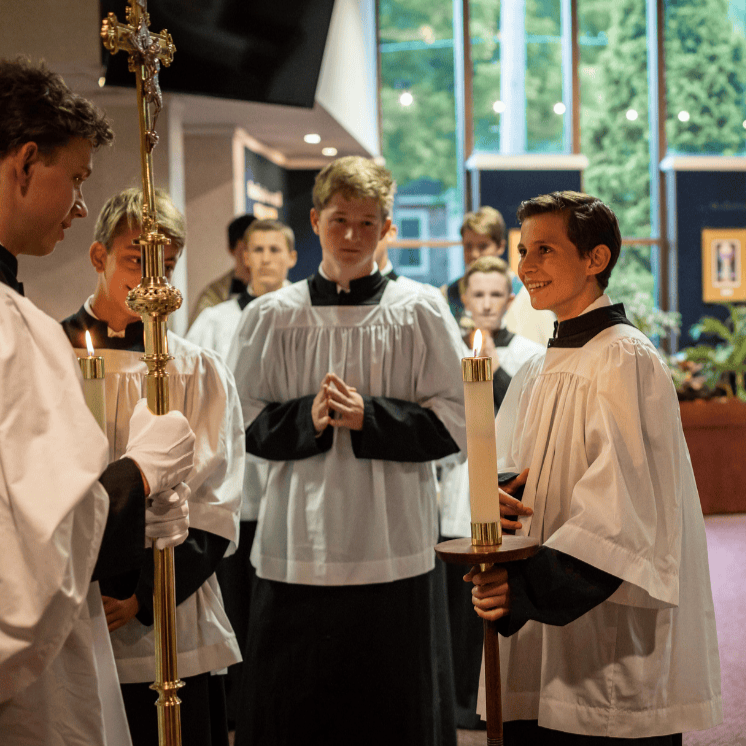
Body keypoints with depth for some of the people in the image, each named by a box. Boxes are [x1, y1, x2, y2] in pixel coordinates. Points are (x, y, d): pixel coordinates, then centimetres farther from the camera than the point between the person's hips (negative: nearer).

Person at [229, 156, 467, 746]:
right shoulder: (272, 317, 5)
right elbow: (238, 422, 7)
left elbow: (456, 422, 0)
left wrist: (369, 416, -13)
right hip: (296, 550, 1)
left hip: (395, 553, -1)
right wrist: (305, 419, -12)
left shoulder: (419, 313, 2)